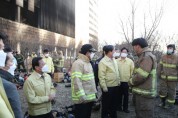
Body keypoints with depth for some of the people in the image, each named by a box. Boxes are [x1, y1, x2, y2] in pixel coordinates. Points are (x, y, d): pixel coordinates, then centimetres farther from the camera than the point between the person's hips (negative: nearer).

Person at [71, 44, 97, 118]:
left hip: (89, 98, 9)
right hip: (82, 99, -9)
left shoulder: (88, 63, 16)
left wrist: (94, 92, 18)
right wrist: (81, 95, -27)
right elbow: (76, 81, -23)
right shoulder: (78, 63, -15)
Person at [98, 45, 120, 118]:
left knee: (113, 103, 20)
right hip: (108, 87, -8)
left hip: (115, 86, 8)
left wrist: (118, 81, 15)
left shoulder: (114, 60, 11)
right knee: (106, 104, 6)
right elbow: (101, 76, -19)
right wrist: (104, 87, -21)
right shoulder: (103, 62, -15)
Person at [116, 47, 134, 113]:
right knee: (119, 94, 12)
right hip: (118, 81, 1)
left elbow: (132, 71, -1)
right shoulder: (116, 61, 0)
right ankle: (119, 107, 26)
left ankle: (125, 108, 22)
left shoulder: (130, 61, -1)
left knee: (126, 95, 9)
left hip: (126, 81, 0)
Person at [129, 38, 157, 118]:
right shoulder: (143, 56, 14)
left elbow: (141, 76, -26)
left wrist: (131, 82, -10)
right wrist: (132, 81, 6)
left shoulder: (147, 57, -19)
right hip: (141, 93, 10)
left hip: (145, 94, -10)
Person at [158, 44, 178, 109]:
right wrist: (159, 75, 7)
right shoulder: (163, 57, -2)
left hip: (172, 79, -3)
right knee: (162, 91, 4)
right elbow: (160, 66, 6)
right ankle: (163, 102, 27)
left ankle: (170, 104, 23)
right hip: (164, 78, 3)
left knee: (171, 92, 6)